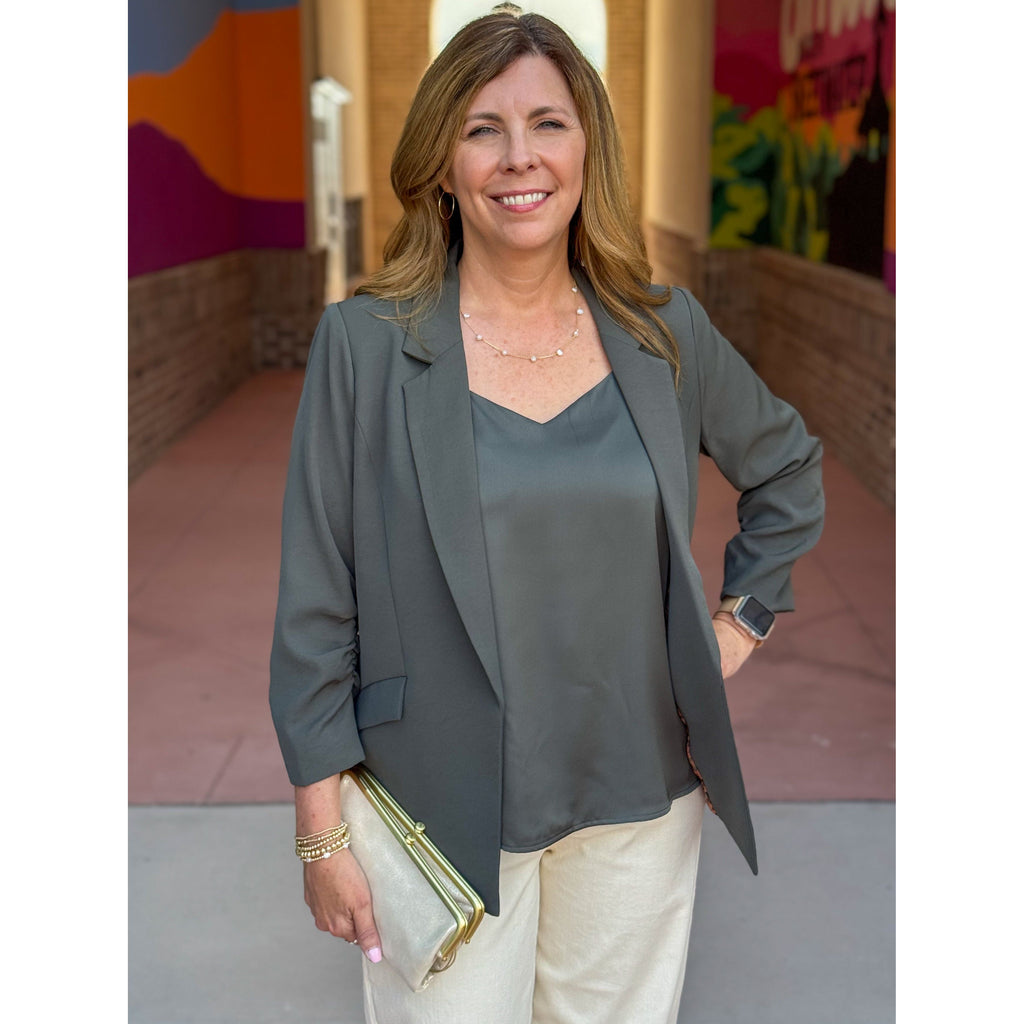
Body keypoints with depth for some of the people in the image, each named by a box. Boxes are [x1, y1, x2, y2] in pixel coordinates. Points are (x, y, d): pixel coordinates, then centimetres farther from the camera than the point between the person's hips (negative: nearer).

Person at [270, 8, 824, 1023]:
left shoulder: (666, 332, 0)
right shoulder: (364, 343, -9)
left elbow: (788, 468, 18)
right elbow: (314, 599, -7)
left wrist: (740, 621, 9)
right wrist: (322, 826, -7)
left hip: (640, 798, 3)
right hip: (444, 810, -2)